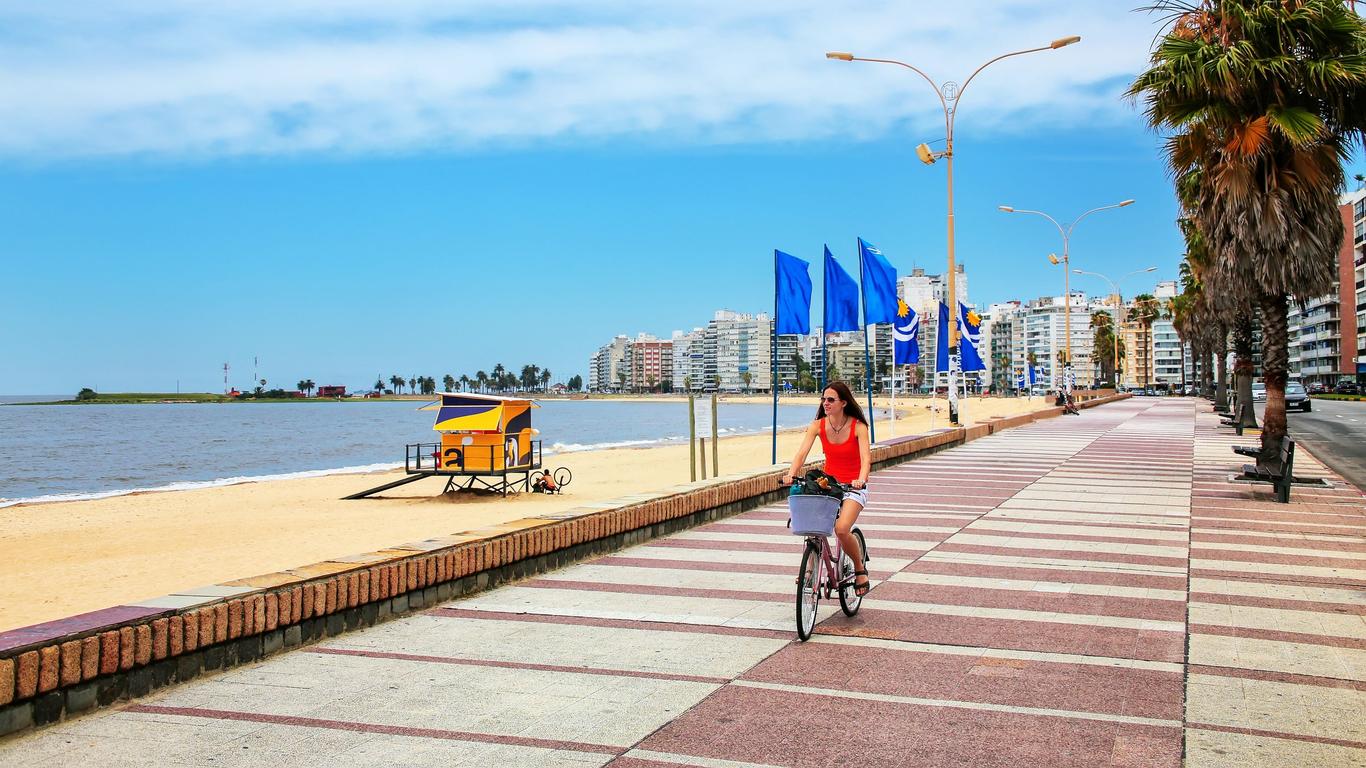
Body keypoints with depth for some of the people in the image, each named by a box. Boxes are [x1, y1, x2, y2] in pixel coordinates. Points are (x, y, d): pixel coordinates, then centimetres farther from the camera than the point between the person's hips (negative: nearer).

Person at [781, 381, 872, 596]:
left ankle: (860, 569, 1)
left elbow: (865, 458, -24)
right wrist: (790, 474, -34)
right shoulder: (818, 426, -5)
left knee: (842, 528, -26)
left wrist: (861, 480, -44)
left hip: (853, 486, -3)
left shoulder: (858, 427, -13)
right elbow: (802, 453, -15)